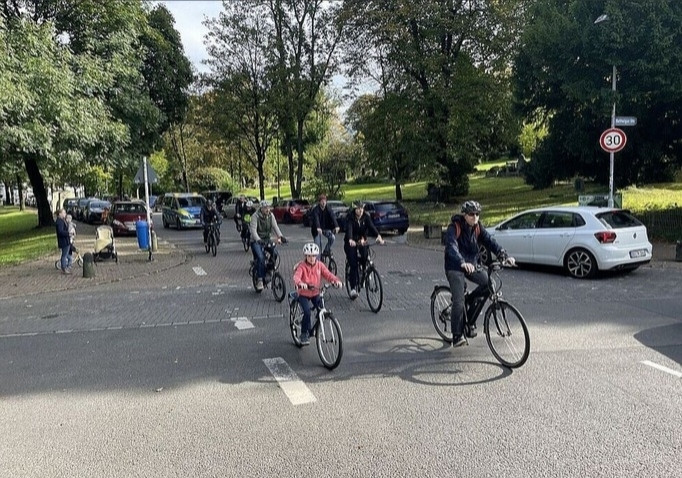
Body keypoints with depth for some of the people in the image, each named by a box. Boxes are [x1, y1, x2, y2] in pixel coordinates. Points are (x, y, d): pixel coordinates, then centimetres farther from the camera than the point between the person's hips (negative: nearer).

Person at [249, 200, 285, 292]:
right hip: (256, 241, -4)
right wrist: (258, 240, -41)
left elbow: (275, 227, -8)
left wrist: (280, 236, -27)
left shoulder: (271, 215, 0)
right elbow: (253, 230, -24)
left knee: (275, 253, -19)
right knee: (260, 257, -24)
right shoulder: (255, 216, -14)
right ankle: (260, 279, -16)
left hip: (267, 239, 4)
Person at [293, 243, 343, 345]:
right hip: (303, 294, -4)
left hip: (315, 293, 4)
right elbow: (296, 276, -30)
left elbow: (327, 274, -14)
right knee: (307, 312, -21)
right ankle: (304, 334, -2)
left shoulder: (319, 265, -3)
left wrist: (336, 280, -34)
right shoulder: (302, 266, -14)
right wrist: (300, 283, -53)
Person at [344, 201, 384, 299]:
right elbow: (349, 229, -33)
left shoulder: (366, 217, -8)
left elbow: (371, 226, -24)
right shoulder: (350, 218, -16)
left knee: (365, 254, -28)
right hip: (351, 242, -2)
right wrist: (350, 240, -53)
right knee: (353, 264, -12)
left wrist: (378, 236, -43)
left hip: (362, 241, 2)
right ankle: (353, 288, -6)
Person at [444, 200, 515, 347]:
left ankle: (470, 300, 8)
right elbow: (451, 247, -32)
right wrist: (462, 263, -49)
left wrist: (504, 256, -23)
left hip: (473, 265, 6)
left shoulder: (478, 227, 0)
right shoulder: (454, 227, -17)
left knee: (489, 282, -19)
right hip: (455, 267, -5)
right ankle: (457, 336, -1)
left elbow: (490, 241, -7)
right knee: (458, 302, -14)